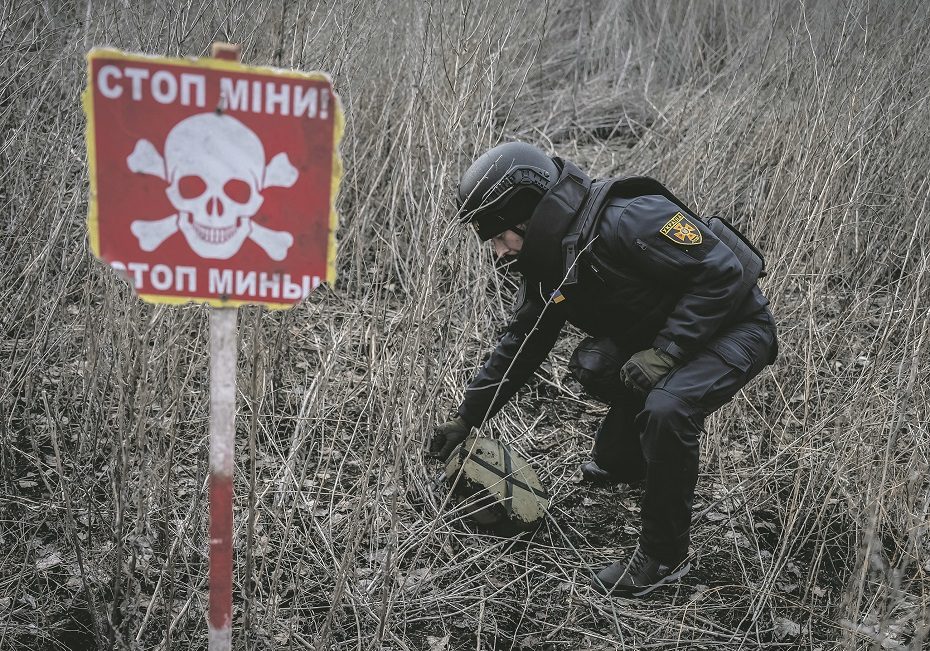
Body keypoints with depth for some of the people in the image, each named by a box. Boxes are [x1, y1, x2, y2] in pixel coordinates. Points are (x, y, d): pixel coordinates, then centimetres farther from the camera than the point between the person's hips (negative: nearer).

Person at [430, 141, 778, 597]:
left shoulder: (626, 219, -30)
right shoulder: (548, 260, -2)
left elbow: (722, 272, -28)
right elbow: (519, 344, 7)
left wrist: (665, 352, -30)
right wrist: (466, 419, 8)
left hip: (735, 326, -9)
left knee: (666, 409, -30)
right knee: (592, 365, -5)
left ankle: (664, 556, -13)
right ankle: (624, 459, 22)